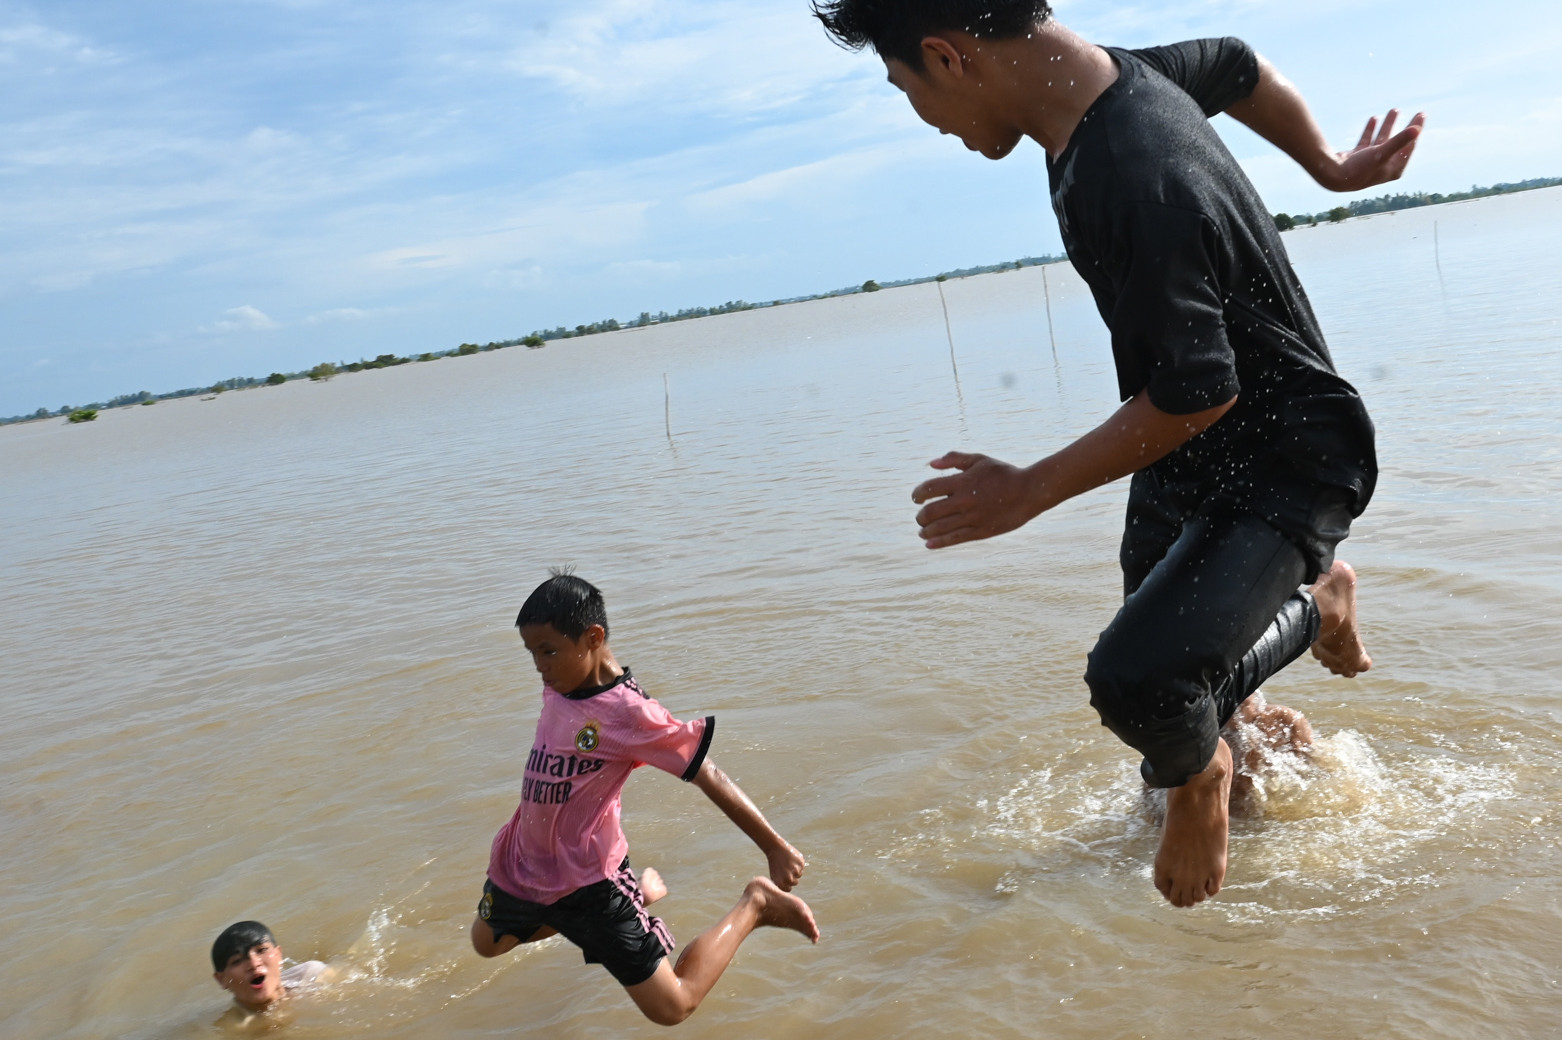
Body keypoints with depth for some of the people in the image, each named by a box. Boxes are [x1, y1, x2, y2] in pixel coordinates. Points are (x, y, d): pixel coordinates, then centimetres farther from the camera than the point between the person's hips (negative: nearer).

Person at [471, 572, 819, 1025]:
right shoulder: (558, 685, -6)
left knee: (671, 1009, -8)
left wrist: (776, 848, -22)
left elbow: (710, 778, -23)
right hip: (521, 863, 8)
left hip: (586, 880, -8)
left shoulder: (628, 713, -26)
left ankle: (753, 907, 14)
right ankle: (637, 890, 33)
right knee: (487, 944, 34)